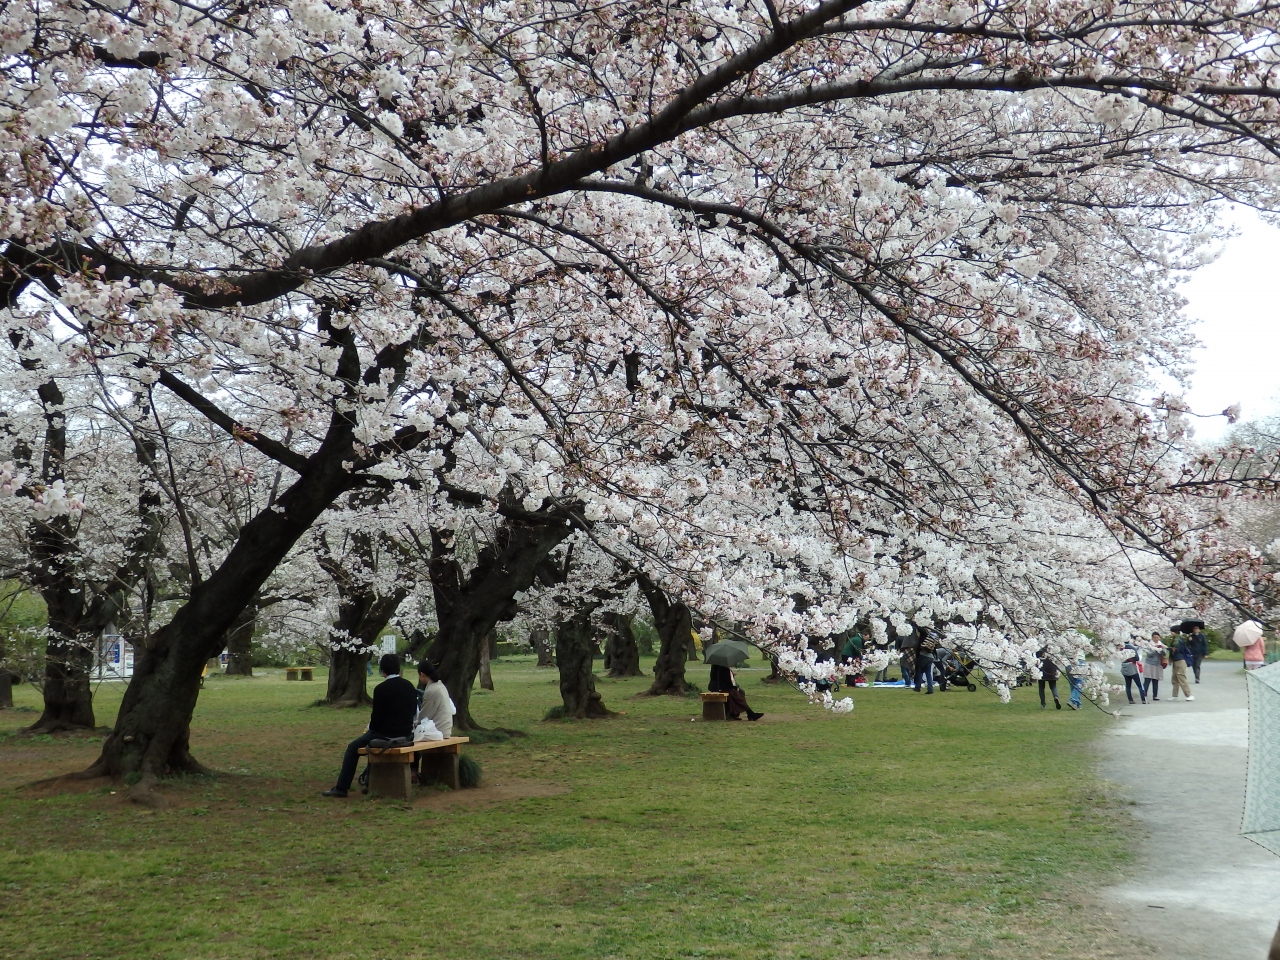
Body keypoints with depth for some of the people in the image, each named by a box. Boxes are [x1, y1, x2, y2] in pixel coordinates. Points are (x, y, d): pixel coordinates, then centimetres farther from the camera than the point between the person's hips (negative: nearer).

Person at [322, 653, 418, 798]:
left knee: (352, 748, 13)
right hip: (406, 734, 7)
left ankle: (341, 787, 13)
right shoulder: (409, 686, 2)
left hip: (386, 735, -7)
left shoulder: (381, 689, -16)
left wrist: (370, 727, 6)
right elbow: (414, 711, 12)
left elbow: (376, 717, -13)